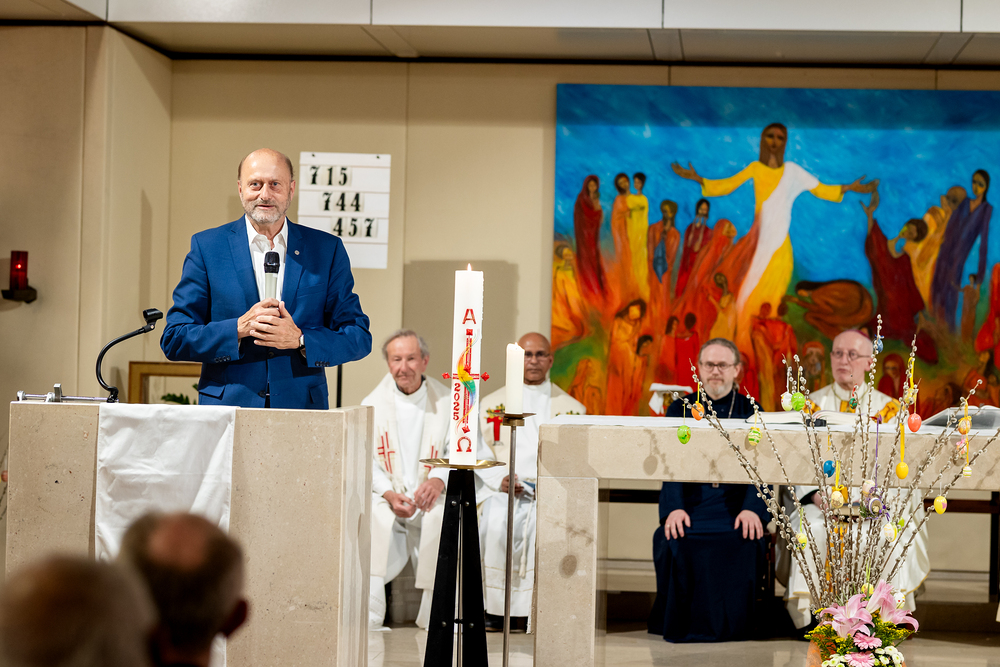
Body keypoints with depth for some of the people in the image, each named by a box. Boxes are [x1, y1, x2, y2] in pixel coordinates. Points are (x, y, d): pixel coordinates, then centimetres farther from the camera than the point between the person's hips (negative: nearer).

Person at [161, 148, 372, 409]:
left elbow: (359, 338, 8)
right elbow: (173, 339, 5)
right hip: (228, 407, -1)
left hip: (302, 409, 1)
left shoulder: (327, 250, 10)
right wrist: (239, 328, -10)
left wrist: (300, 339, -9)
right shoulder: (207, 247, 8)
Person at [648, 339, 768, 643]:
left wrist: (752, 508, -21)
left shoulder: (751, 412, 11)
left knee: (741, 545, -31)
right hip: (689, 504, 0)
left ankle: (728, 625, -10)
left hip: (735, 506, 0)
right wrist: (674, 507, -21)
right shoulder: (680, 410, 11)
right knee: (676, 544, -30)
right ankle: (679, 625, -8)